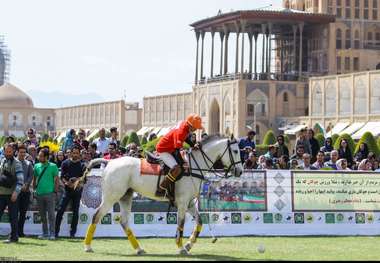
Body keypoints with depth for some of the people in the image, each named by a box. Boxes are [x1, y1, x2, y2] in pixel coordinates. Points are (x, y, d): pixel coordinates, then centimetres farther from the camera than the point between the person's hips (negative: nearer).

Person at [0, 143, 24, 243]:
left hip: (11, 193, -5)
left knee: (13, 216, -1)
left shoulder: (16, 163, -6)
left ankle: (14, 237, 5)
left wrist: (16, 192, -23)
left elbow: (20, 179, -13)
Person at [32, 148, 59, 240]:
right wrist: (34, 189, 9)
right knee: (42, 215, 8)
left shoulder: (53, 166, -2)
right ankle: (45, 233, 16)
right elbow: (34, 178, 18)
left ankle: (52, 233, -3)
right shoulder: (37, 166, 9)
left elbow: (57, 180, -1)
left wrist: (55, 191, -7)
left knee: (51, 214, -6)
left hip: (50, 194, -4)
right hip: (39, 194, 4)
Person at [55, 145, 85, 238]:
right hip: (67, 190, -1)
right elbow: (62, 177, 2)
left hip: (77, 190, 1)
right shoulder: (65, 163, 7)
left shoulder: (82, 165, 6)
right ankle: (56, 231, -6)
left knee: (75, 212, 3)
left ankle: (72, 232, 10)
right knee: (60, 210, -8)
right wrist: (67, 183, -17)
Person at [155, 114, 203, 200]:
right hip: (163, 150, -11)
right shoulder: (180, 132, -31)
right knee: (177, 169, -26)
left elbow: (185, 137, 18)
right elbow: (177, 150, -29)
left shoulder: (185, 125, -4)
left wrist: (193, 145, 6)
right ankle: (160, 191, -22)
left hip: (170, 149, 11)